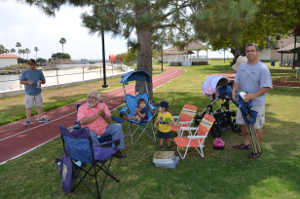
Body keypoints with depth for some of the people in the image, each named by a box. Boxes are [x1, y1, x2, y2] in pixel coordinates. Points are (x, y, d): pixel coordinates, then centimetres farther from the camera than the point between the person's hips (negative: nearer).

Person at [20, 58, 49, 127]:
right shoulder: (25, 72, 2)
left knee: (39, 106, 11)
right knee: (28, 107, 0)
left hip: (38, 92, 2)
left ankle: (41, 118, 23)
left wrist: (41, 82, -13)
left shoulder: (39, 72, 7)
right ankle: (28, 120, 9)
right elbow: (21, 81, 2)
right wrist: (28, 82, -17)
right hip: (29, 93, -2)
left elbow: (44, 81, 10)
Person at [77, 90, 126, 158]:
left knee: (117, 126, -14)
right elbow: (82, 121, -22)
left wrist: (103, 115, -21)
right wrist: (97, 115, -22)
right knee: (91, 135, -37)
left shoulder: (103, 105, 4)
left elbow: (110, 120, 0)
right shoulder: (82, 107, -4)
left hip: (104, 129, 4)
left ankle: (116, 150, -9)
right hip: (91, 131, -4)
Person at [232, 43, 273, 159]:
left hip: (256, 103, -6)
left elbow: (266, 87, -18)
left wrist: (252, 95, -31)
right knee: (242, 123, 18)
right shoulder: (242, 66, 4)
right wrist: (234, 89, -15)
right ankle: (246, 144, 39)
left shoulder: (263, 68, -15)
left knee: (256, 126, 5)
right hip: (242, 101, 6)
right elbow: (237, 80, 7)